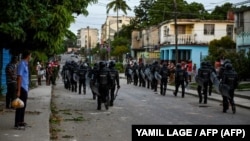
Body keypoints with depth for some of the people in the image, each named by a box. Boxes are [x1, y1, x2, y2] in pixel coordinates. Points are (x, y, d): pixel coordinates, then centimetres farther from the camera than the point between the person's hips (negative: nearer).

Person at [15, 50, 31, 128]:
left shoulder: (25, 64, 13)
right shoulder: (22, 64, -15)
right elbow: (19, 77, -19)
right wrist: (18, 90, -22)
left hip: (25, 88, 10)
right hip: (22, 88, -10)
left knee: (23, 105, 15)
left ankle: (21, 121, 23)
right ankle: (17, 123, -1)